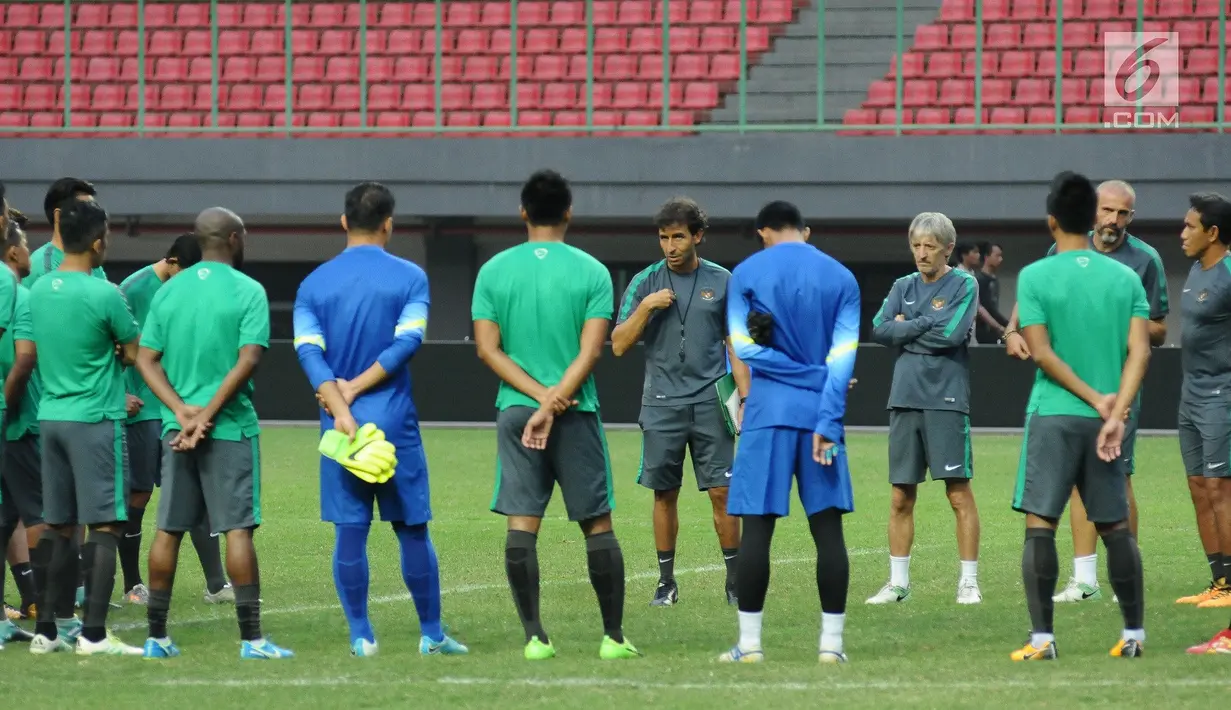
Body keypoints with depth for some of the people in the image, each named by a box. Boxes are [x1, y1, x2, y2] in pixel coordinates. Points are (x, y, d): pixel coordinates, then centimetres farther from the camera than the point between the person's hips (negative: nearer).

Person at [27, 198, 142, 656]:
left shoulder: (38, 291, 6)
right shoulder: (103, 294, -14)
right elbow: (133, 353, -6)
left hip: (51, 415, 7)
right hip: (95, 419, -7)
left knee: (58, 527, 12)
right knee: (104, 525, -3)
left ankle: (46, 630, 13)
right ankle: (93, 633, -6)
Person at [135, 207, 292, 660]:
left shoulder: (169, 291, 8)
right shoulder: (247, 292, -6)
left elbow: (146, 359, 3)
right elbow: (248, 359, -16)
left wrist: (182, 410, -6)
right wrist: (208, 414, -14)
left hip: (178, 429, 5)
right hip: (230, 428, -5)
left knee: (168, 530, 8)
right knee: (238, 529, -4)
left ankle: (156, 636, 11)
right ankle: (251, 637, -6)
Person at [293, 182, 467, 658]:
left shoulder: (314, 284, 5)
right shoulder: (409, 278, 0)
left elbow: (309, 351, -6)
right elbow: (408, 341, -11)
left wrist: (340, 408, -14)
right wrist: (354, 388, -9)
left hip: (340, 423, 1)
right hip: (394, 421, -1)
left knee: (349, 531, 4)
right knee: (412, 530, 6)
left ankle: (360, 635, 4)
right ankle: (431, 634, 10)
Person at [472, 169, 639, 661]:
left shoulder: (494, 271, 3)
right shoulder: (591, 272, -2)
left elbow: (487, 348, -2)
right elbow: (591, 350, -10)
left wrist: (538, 395, -6)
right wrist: (553, 403, -12)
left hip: (515, 408, 1)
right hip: (577, 411, -1)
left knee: (521, 524, -1)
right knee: (597, 524, 7)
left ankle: (534, 637, -6)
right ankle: (614, 636, 8)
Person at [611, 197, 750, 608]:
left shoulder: (721, 282, 5)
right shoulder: (646, 283, 4)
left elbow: (735, 344, 10)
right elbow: (619, 345, 0)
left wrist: (744, 396, 1)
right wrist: (646, 307, -13)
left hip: (710, 403, -1)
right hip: (662, 404, 1)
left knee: (722, 492, -4)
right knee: (664, 494, 4)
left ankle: (735, 580, 4)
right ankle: (666, 582, 12)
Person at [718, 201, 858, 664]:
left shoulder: (747, 274, 3)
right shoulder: (841, 278, 7)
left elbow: (743, 347, -5)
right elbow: (843, 356, -2)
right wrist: (827, 420, -8)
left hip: (769, 413, -2)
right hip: (820, 415, 2)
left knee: (757, 525, 0)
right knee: (827, 527, 3)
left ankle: (749, 643, -1)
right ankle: (831, 642, 2)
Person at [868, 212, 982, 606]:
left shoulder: (963, 285, 0)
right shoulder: (903, 287, 14)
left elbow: (952, 333, -14)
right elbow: (879, 329, 1)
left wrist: (906, 328, -4)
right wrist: (925, 325, -7)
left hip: (946, 401, -5)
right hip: (905, 399, 5)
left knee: (959, 492, -4)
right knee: (901, 496, 7)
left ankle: (969, 582, 0)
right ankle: (898, 582, 14)